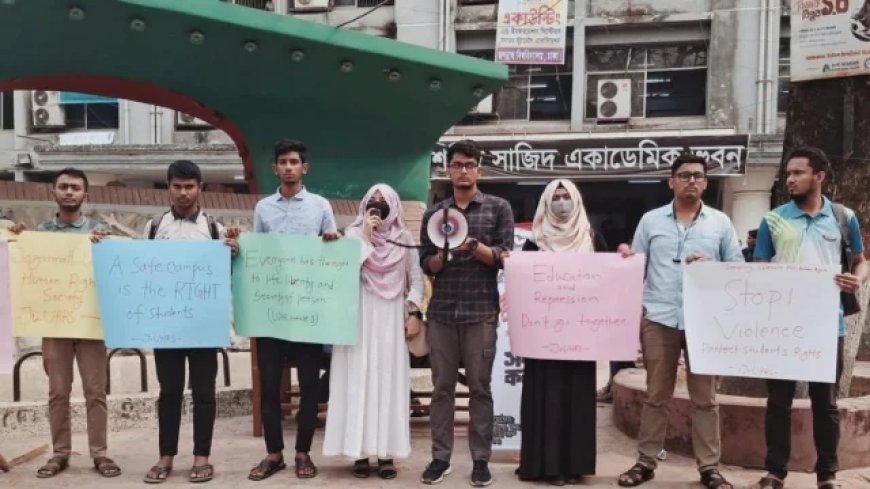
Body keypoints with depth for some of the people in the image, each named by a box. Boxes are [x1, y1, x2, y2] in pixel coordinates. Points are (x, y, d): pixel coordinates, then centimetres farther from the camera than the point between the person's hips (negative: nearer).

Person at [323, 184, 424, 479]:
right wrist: (365, 236, -11)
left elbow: (416, 278, 7)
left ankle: (386, 453, 4)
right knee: (359, 381, -2)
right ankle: (360, 452, 3)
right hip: (358, 319, -1)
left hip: (391, 320, 1)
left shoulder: (404, 238, 8)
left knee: (389, 382, 1)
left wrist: (414, 313, -2)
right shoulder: (353, 234, 4)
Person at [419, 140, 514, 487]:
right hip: (441, 312, 2)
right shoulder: (433, 213, 11)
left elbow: (505, 257, -2)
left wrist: (473, 245, -16)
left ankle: (481, 459, 11)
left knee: (480, 387, 3)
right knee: (442, 387, 5)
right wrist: (443, 254, -13)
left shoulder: (498, 208, 5)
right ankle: (440, 457, 12)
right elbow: (427, 265, 8)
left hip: (481, 311, -2)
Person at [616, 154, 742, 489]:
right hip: (658, 318, 0)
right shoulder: (650, 220, 9)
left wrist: (710, 268, -10)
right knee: (655, 395, 7)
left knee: (704, 396, 5)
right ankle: (646, 462, 16)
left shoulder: (720, 223, 8)